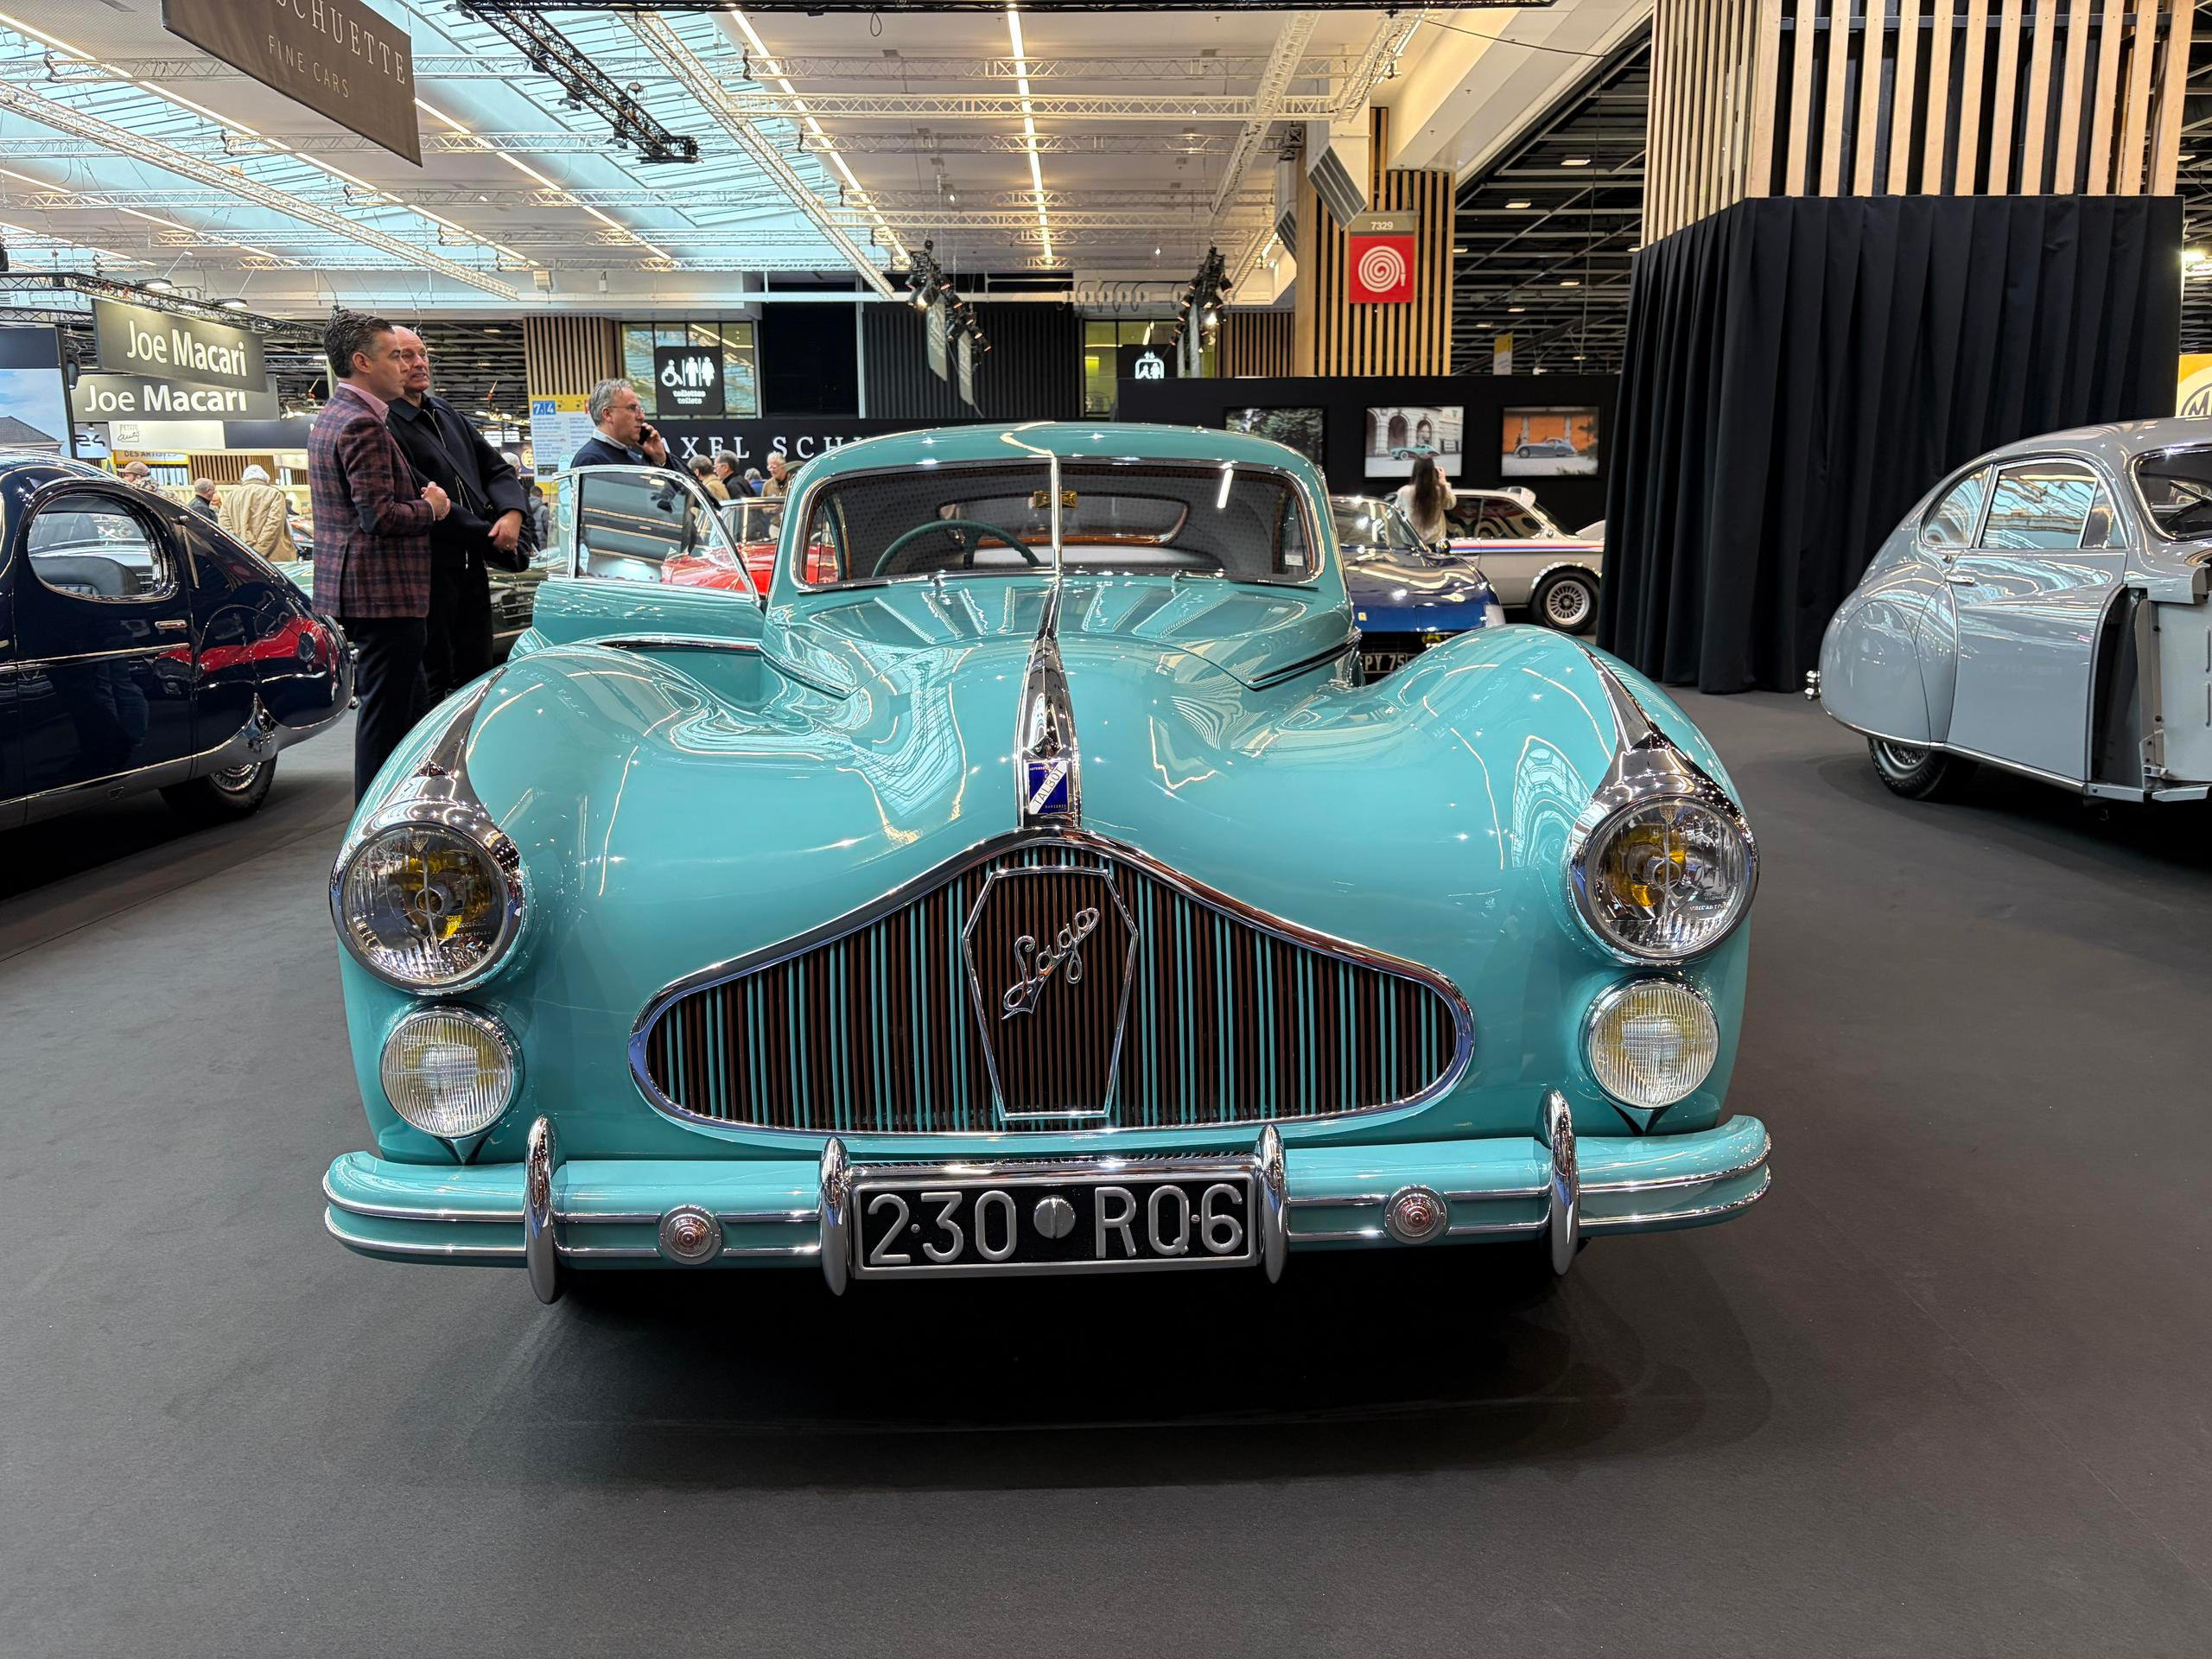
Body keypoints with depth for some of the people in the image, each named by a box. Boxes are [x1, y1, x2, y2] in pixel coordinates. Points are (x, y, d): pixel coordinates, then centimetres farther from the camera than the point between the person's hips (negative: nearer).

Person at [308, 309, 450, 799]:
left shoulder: (331, 417, 17)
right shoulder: (363, 425, -17)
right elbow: (380, 516, -23)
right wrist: (430, 507, -7)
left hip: (355, 588, 11)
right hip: (382, 592, -11)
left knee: (412, 705, 17)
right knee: (387, 712, -5)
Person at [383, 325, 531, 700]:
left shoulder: (447, 414, 15)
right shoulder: (383, 425, -13)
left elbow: (497, 468, 16)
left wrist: (512, 514, -5)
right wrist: (490, 537, -13)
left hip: (472, 566, 8)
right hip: (428, 570, -8)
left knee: (477, 675, 14)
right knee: (434, 681, -1)